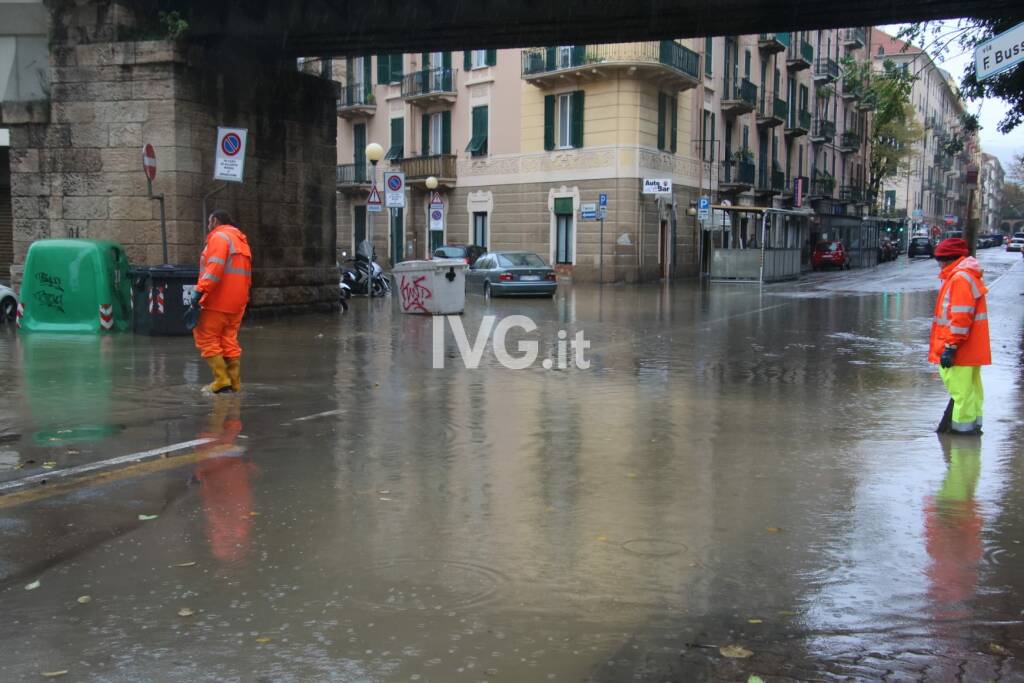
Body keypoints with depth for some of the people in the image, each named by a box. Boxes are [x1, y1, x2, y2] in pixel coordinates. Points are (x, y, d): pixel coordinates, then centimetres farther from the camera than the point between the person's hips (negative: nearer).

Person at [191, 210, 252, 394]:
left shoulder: (219, 236, -7)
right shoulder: (241, 240, 21)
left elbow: (215, 267, -21)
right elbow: (246, 274, 21)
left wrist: (200, 289, -24)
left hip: (218, 301, -9)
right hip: (237, 302, 9)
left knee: (206, 338, -1)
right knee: (230, 341, 11)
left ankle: (221, 380, -6)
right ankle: (234, 382, 11)